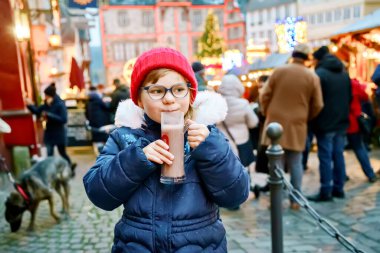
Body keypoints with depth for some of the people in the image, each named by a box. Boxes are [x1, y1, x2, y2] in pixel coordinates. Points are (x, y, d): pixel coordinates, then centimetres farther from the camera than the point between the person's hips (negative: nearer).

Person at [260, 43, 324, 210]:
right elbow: (318, 105, 2)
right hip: (297, 125, 0)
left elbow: (265, 96, 1)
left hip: (276, 123, 0)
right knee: (295, 163, 9)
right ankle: (295, 200, 15)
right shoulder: (312, 77, 0)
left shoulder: (278, 71, -1)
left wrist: (267, 114, 16)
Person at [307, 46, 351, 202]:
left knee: (325, 157, -3)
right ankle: (338, 188, 19)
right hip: (341, 122, 7)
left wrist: (312, 121, -2)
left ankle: (326, 192, 1)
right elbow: (350, 98, 18)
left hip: (325, 123, -7)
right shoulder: (344, 73, 13)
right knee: (338, 155, 12)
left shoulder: (320, 74, -11)